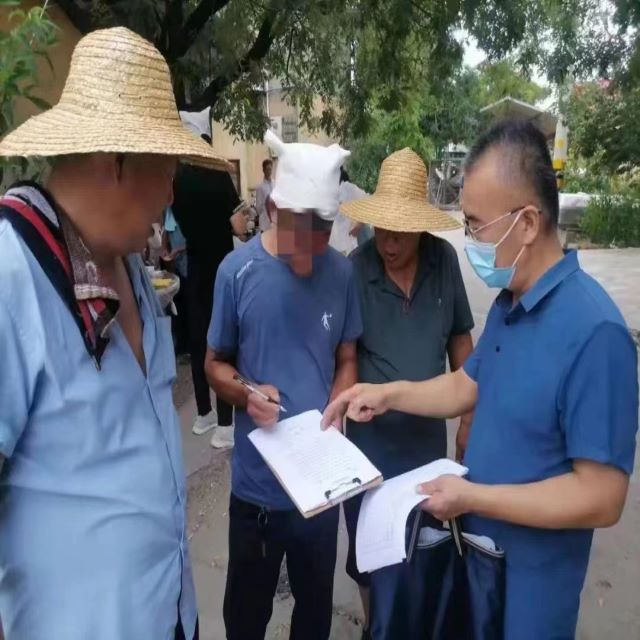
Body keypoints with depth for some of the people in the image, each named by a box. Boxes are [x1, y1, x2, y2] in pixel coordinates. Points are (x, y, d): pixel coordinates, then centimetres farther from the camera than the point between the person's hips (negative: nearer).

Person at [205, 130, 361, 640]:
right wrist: (245, 395, -24)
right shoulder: (237, 271, -14)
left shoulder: (342, 273, -7)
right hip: (257, 477, -2)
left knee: (317, 597, 25)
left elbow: (347, 362, 3)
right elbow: (215, 363, -3)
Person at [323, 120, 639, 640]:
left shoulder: (594, 331, -30)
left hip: (531, 576, -7)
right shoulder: (508, 304, 0)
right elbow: (468, 385, 10)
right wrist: (387, 394, 2)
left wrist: (472, 497, -24)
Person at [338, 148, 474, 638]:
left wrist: (470, 417, 4)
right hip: (371, 436, -2)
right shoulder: (354, 270, -17)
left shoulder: (445, 260, -9)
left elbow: (460, 341, 2)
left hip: (429, 433, 3)